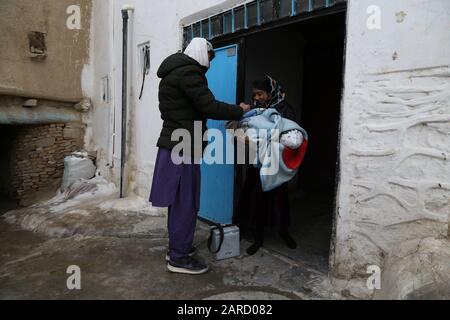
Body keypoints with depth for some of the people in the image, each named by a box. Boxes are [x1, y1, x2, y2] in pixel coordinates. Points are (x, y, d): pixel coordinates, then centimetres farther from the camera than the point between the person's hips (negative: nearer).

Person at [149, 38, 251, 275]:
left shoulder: (176, 71, 20)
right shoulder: (188, 72, -13)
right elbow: (209, 107, -18)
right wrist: (239, 111, -5)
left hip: (175, 144, 10)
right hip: (182, 147, -10)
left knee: (179, 201, 15)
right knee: (185, 202, -3)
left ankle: (177, 247, 27)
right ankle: (178, 257, 8)